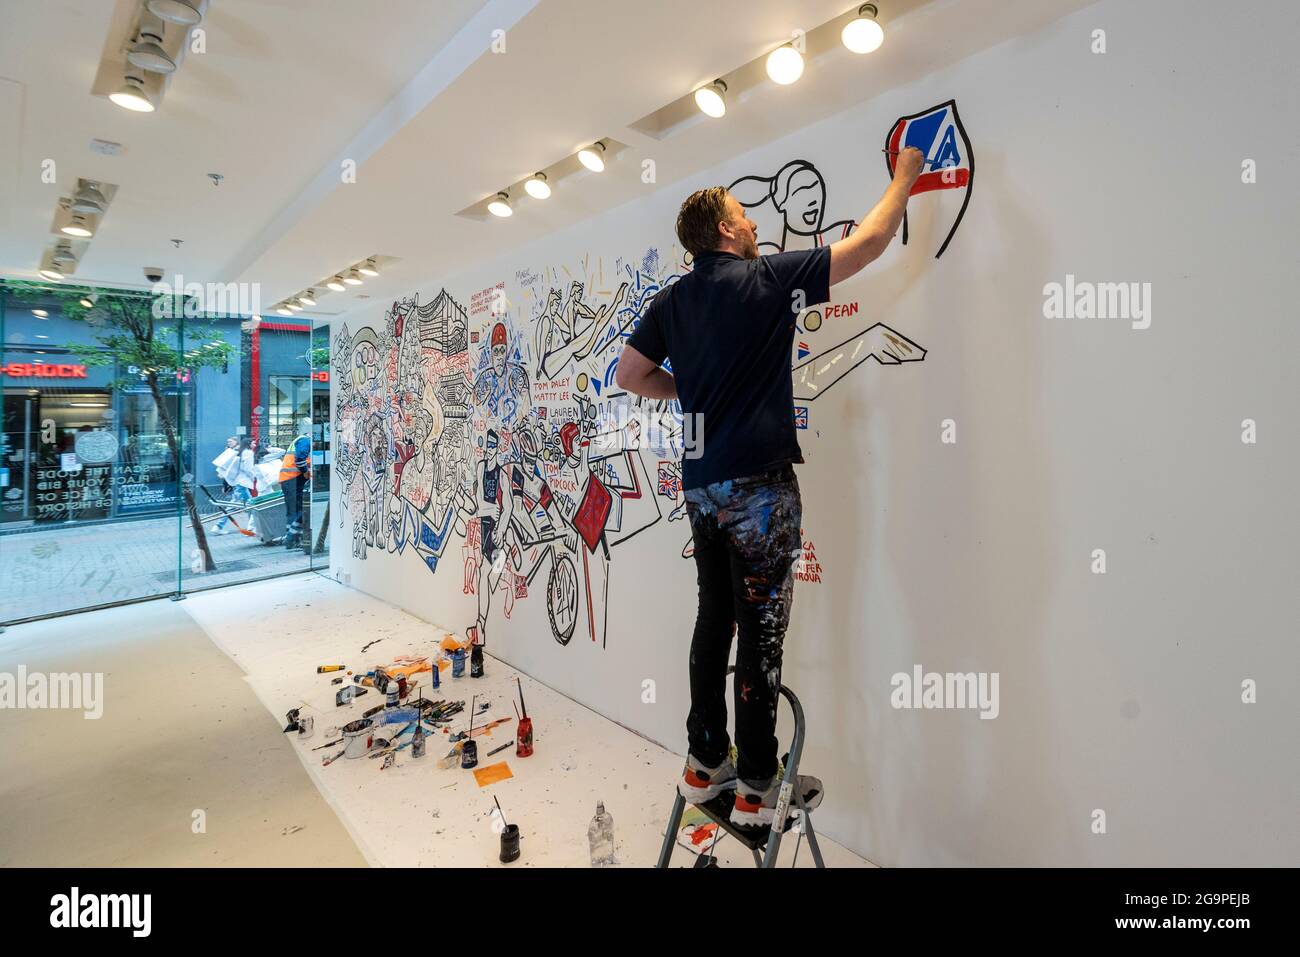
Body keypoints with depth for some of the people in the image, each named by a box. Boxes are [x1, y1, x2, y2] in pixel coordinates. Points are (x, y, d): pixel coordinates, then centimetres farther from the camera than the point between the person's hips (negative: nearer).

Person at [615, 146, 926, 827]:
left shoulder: (672, 301, 11)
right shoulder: (767, 278, -5)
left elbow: (630, 375, 15)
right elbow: (867, 243, 3)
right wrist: (903, 177, 20)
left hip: (702, 483, 7)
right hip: (758, 483, -6)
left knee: (715, 618, 15)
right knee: (761, 630, 2)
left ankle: (705, 764, 26)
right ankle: (757, 787, 15)